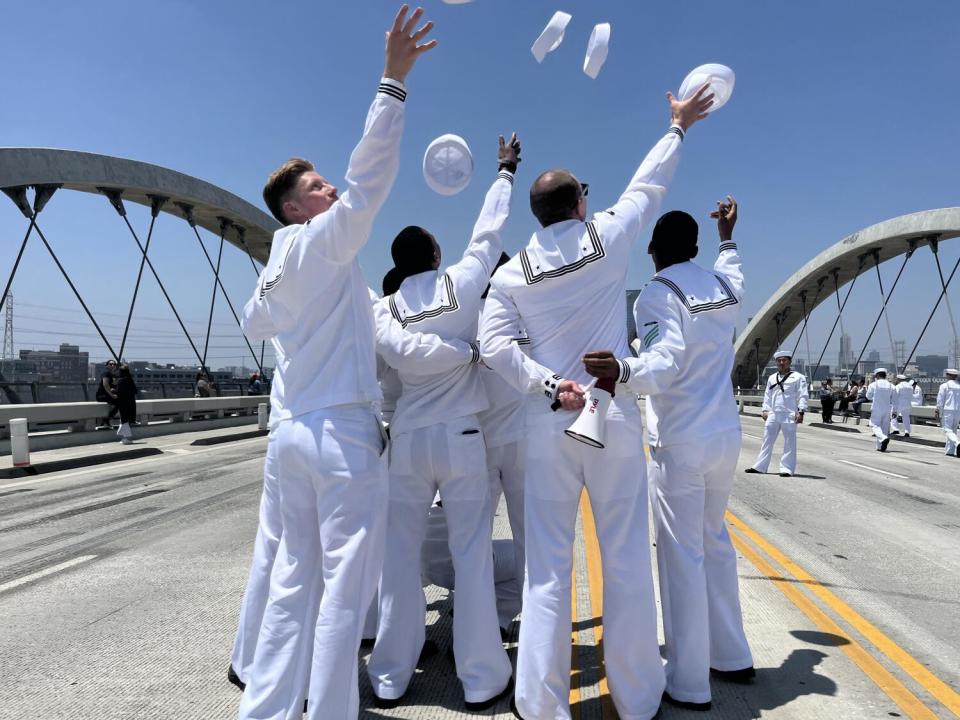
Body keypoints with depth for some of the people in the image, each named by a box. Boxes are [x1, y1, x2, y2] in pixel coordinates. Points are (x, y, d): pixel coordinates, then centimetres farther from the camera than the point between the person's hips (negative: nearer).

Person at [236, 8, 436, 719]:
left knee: (295, 577, 15)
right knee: (345, 586, -1)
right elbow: (368, 180, -20)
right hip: (343, 430, -8)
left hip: (294, 429, 8)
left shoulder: (273, 273, 16)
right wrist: (394, 80, -21)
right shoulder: (323, 243, -6)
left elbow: (255, 323, 34)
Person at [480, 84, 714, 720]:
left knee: (548, 565, 6)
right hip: (616, 418, 0)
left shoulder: (514, 272, 2)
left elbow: (495, 345, -8)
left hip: (549, 425, 1)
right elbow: (648, 186, 16)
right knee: (627, 560, 8)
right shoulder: (607, 237, 0)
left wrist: (549, 386, -8)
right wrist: (679, 125, 30)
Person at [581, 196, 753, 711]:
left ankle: (688, 684, 7)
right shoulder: (724, 285, 10)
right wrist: (727, 237, 49)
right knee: (714, 542, 19)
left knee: (681, 557, -2)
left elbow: (666, 360, -26)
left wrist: (624, 372, -44)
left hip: (679, 443, -7)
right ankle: (731, 657, 31)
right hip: (725, 437, 8)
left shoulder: (657, 293, -11)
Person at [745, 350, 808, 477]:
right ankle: (759, 466, 12)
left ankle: (787, 469, 5)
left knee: (789, 442, 0)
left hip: (789, 415, -5)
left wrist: (800, 411, -12)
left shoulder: (798, 377, 3)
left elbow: (802, 396, -3)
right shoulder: (771, 378, 19)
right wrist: (765, 410, 10)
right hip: (773, 414, 5)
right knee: (767, 440, 7)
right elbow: (767, 396, 20)